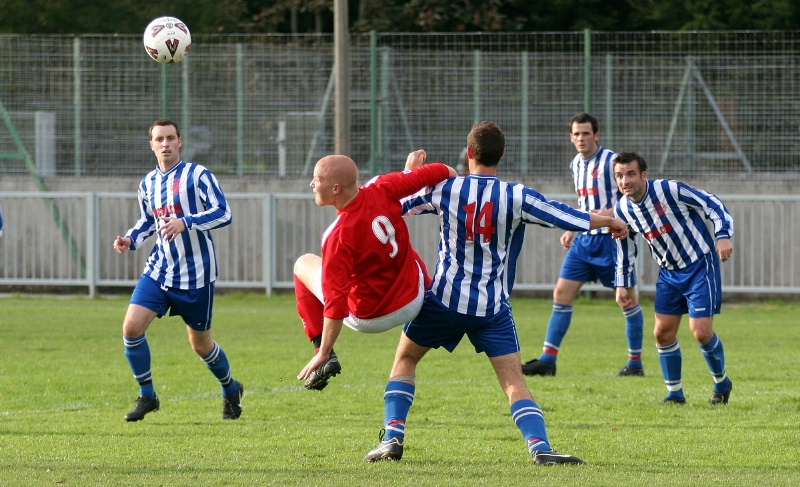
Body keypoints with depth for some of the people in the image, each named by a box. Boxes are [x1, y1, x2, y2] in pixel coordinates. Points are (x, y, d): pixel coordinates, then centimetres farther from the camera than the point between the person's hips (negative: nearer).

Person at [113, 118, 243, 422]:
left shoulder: (197, 175, -9)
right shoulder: (148, 184, 9)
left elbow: (223, 213, -16)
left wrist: (185, 222, -29)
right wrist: (130, 240, 4)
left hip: (196, 274, -5)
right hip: (159, 269, 5)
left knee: (200, 344, 6)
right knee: (131, 327, -13)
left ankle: (231, 390, 34)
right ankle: (146, 395, 3)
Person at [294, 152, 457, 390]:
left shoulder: (338, 237, -31)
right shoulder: (382, 190, -18)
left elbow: (336, 304, -30)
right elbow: (435, 173, -6)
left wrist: (323, 353, -23)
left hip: (369, 318, -6)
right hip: (414, 302, 6)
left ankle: (325, 355, 8)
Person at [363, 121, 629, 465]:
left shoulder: (444, 189, -3)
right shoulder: (517, 197, -5)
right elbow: (571, 219, -1)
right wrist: (609, 221, 16)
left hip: (445, 298, 0)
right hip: (493, 307, 0)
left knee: (405, 359, 20)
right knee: (514, 381, 0)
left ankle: (392, 437, 8)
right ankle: (539, 446, -20)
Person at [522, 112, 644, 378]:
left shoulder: (612, 162, -10)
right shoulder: (575, 166, 12)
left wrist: (609, 214, -24)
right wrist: (572, 230, 16)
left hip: (612, 239, -7)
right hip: (584, 239, 7)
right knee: (562, 293, -2)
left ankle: (635, 362, 12)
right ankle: (547, 359, 0)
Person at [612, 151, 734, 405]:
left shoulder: (670, 190, -23)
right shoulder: (622, 210, -4)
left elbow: (713, 205, -18)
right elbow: (625, 250, 13)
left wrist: (723, 236, -31)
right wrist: (622, 284, 10)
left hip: (700, 265, -6)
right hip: (669, 272, 6)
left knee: (701, 332, -11)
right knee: (663, 333, 2)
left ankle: (722, 383, 14)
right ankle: (675, 393, 19)